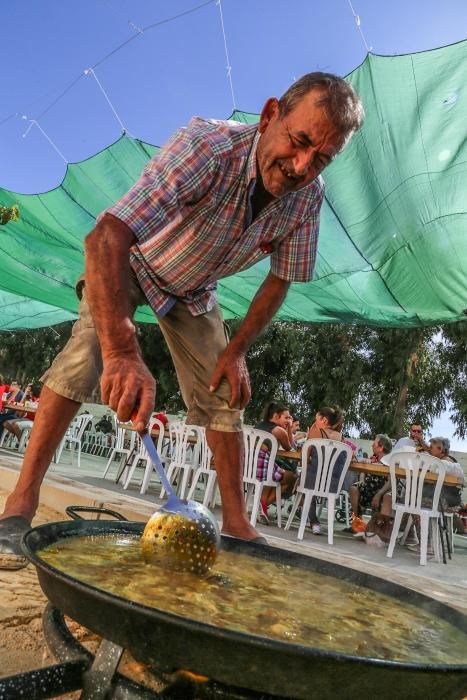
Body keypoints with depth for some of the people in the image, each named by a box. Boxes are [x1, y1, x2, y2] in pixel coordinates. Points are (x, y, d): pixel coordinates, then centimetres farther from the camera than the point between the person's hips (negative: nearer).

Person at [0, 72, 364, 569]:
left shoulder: (307, 197, -21)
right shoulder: (207, 146, -38)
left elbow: (280, 279, -7)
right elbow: (105, 237, -49)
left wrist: (237, 350, -13)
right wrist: (122, 350, -62)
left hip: (194, 290, 4)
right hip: (130, 264, -4)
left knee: (223, 396, -2)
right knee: (85, 359, -26)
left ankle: (236, 523, 9)